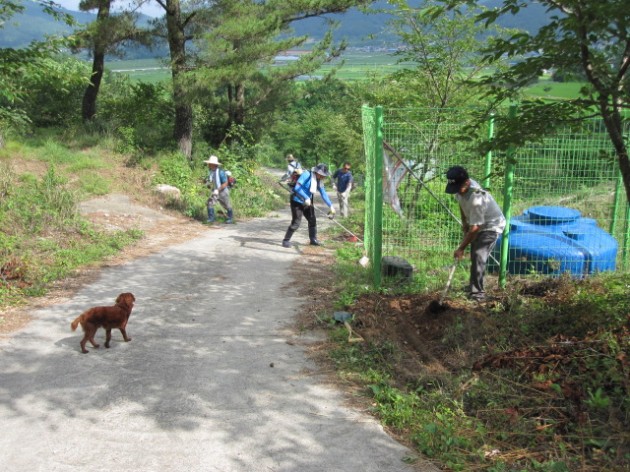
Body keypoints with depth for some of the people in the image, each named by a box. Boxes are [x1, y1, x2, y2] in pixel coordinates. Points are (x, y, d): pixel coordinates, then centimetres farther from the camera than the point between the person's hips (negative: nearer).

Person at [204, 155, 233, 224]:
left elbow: (225, 184, -25)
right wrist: (208, 183, -15)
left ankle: (230, 218, 32)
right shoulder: (210, 172, -4)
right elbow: (210, 182, 9)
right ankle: (211, 218, -8)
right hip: (215, 192, 5)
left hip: (223, 192, -5)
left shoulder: (221, 172, -26)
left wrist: (217, 190, -31)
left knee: (227, 206, 11)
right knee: (210, 203, -14)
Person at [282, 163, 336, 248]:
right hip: (297, 202, -8)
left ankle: (313, 239, 26)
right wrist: (306, 198, -33)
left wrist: (331, 206, -1)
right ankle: (286, 240, 2)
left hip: (307, 202, 8)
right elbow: (297, 187, -28)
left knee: (312, 220, 11)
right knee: (296, 223, -10)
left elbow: (324, 194, 5)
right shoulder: (306, 175, -22)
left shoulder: (319, 180, 1)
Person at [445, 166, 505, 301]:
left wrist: (461, 248, -29)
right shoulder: (461, 187, -15)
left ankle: (477, 293, -17)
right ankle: (474, 285, 37)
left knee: (478, 256, -21)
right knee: (474, 256, 19)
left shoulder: (476, 198, -40)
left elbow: (474, 228, -34)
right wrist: (464, 223, 4)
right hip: (478, 224, 9)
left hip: (492, 225, -9)